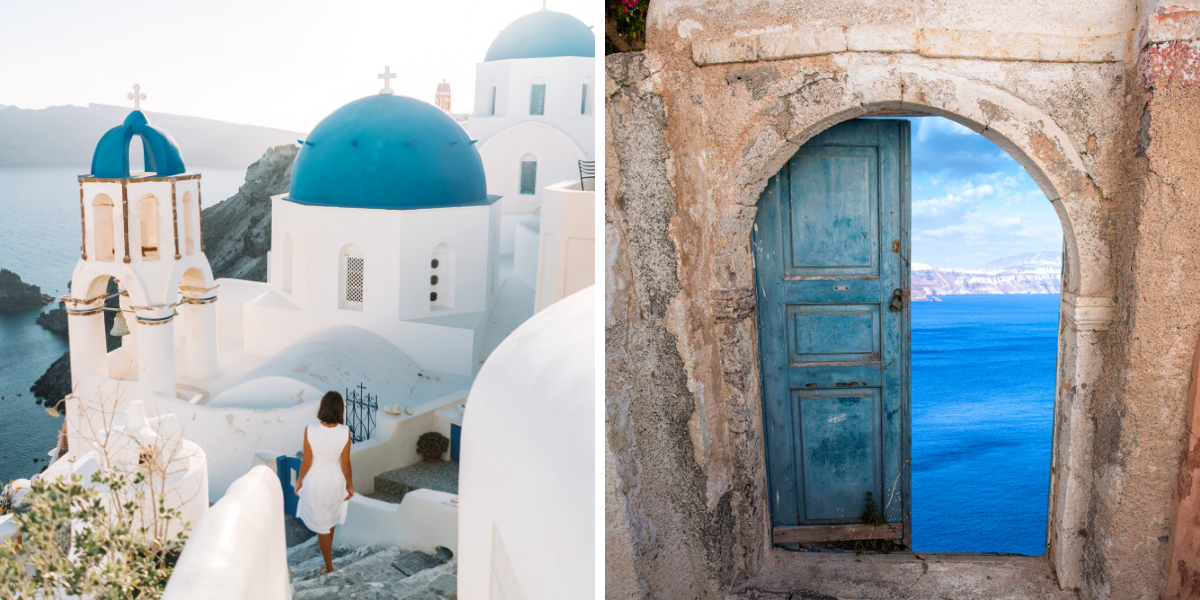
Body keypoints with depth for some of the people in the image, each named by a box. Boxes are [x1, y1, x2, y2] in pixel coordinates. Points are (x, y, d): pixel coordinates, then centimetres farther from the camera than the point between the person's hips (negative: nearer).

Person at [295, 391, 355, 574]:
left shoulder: (310, 430, -25)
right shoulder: (345, 432, -23)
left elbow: (307, 461, -15)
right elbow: (345, 463, -14)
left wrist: (299, 481, 2)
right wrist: (350, 485, 2)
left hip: (315, 480, -2)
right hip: (336, 480, 2)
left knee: (321, 524, 17)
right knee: (331, 516, 32)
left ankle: (329, 566, 30)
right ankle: (328, 547, 55)